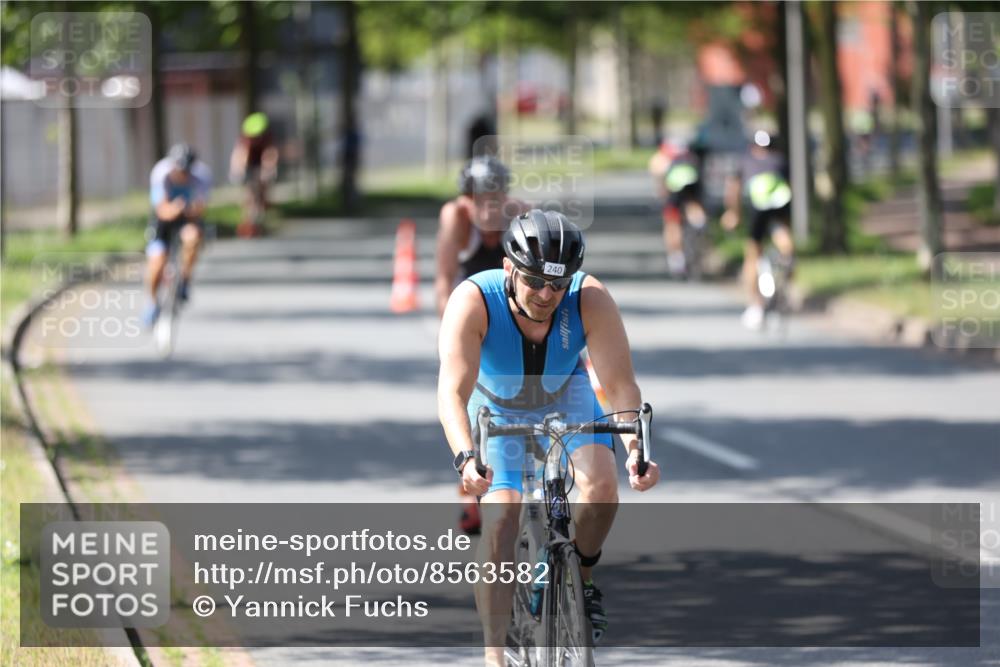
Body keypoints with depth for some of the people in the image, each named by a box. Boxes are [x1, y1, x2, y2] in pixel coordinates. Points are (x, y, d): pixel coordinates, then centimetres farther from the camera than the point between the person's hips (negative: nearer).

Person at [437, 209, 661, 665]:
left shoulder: (590, 300, -32)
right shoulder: (474, 301, -35)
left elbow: (620, 384, -33)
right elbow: (452, 391, -42)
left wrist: (636, 448, -50)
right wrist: (465, 458, -59)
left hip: (566, 397, 1)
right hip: (497, 408, -1)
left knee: (602, 486, -24)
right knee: (499, 517, -18)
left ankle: (582, 579, 6)